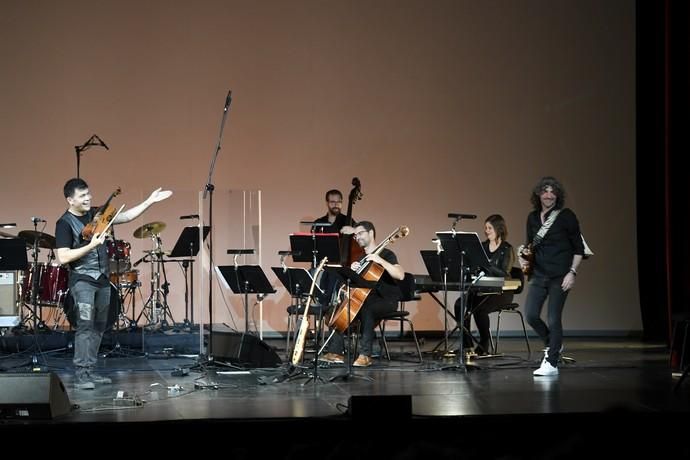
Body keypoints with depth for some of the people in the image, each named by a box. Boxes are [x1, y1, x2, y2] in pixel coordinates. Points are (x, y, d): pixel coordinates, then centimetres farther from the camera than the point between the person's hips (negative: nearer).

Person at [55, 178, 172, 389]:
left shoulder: (96, 214, 9)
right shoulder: (65, 223, -10)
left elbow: (126, 216, 10)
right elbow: (63, 257, -18)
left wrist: (150, 201, 3)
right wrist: (91, 245, -22)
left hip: (102, 279, 7)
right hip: (82, 281, -7)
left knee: (98, 327, 10)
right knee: (85, 326, -14)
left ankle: (90, 371, 17)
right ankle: (80, 375, -14)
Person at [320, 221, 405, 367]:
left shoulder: (386, 254, -5)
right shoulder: (362, 258, 17)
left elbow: (400, 275, -22)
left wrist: (380, 260, -28)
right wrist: (352, 271, -5)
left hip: (387, 301, -7)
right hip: (367, 298, 7)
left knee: (366, 310, -38)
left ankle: (365, 355, -35)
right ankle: (336, 352, -12)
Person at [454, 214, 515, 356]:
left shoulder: (506, 249, -3)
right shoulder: (482, 246, 15)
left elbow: (504, 274, -16)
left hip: (500, 292, -6)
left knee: (479, 308, -32)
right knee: (459, 304, -21)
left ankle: (485, 344, -13)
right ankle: (466, 343, -14)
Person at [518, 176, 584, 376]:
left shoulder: (566, 216, -5)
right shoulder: (532, 218, 10)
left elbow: (578, 248, -3)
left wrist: (572, 272, -11)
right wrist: (524, 256, 0)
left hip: (559, 276, -5)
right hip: (538, 275, 5)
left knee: (554, 318, -6)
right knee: (530, 315, -4)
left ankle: (552, 363, 3)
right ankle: (552, 345, 23)